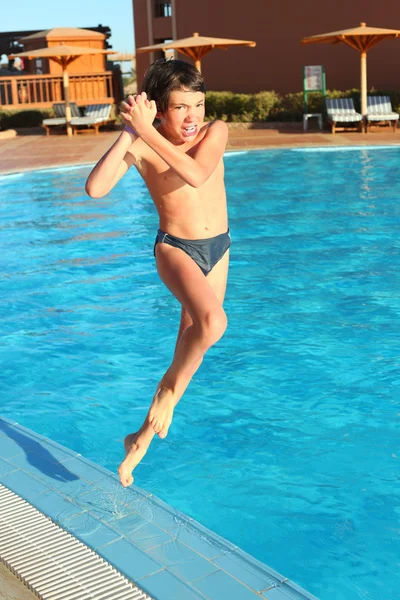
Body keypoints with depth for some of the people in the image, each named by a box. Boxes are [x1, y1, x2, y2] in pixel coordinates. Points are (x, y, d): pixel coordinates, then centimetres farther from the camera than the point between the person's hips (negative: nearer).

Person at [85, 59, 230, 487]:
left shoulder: (216, 131, -7)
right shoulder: (140, 146, -12)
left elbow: (197, 175, -27)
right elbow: (95, 188, -27)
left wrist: (147, 131, -28)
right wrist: (130, 132, -26)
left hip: (218, 248, 4)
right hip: (175, 248, -4)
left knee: (192, 346, 12)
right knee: (212, 322, -34)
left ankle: (146, 433, 31)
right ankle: (171, 387, -4)